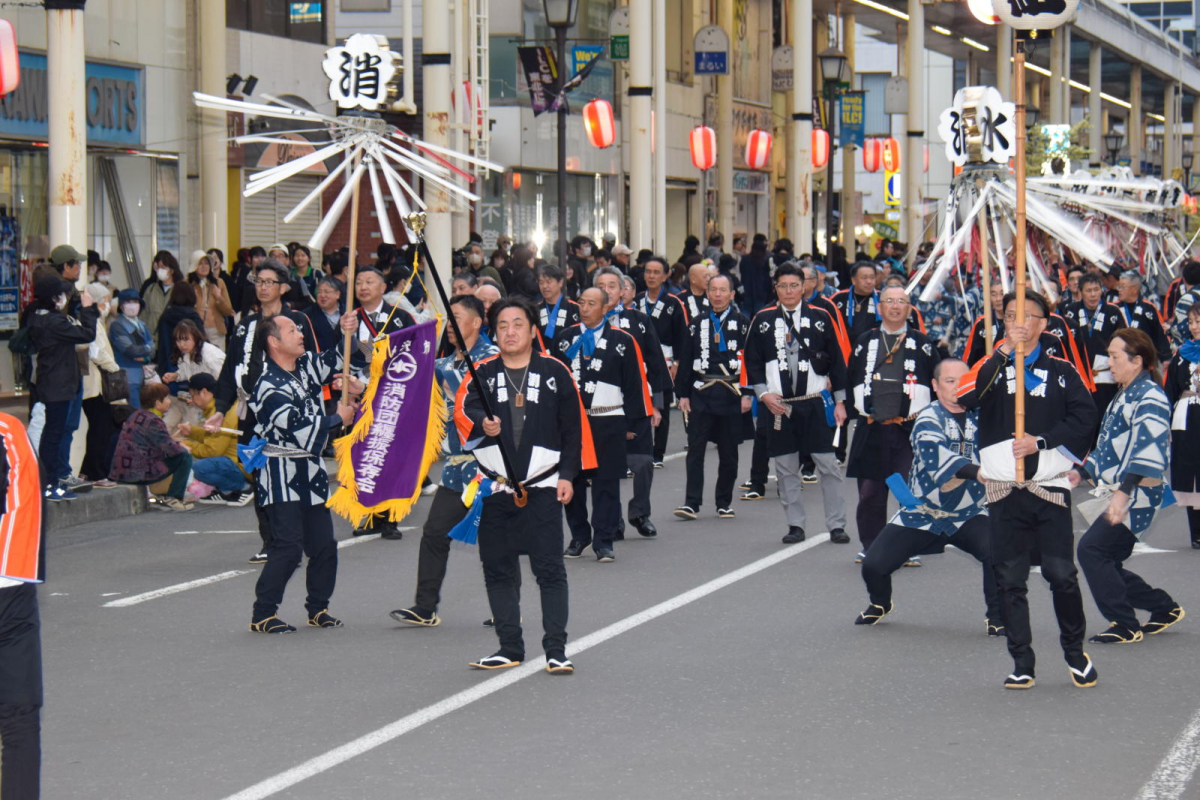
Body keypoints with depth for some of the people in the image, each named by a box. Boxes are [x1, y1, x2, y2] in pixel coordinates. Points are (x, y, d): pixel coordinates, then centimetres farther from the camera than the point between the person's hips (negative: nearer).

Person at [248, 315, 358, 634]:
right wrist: (339, 419, -11)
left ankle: (317, 608, 25)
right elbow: (303, 431, -23)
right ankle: (262, 615, -5)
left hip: (310, 470, 8)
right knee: (289, 546, -13)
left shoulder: (307, 365, 5)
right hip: (281, 476, -8)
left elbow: (338, 361, 17)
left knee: (324, 544, 10)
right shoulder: (270, 389, -19)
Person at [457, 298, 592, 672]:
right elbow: (463, 409, -10)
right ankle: (510, 648, 17)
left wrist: (568, 474, 0)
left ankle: (556, 650, -1)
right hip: (494, 487, 2)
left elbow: (573, 427, 7)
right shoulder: (482, 373, 6)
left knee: (550, 568, -5)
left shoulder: (555, 372, 5)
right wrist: (481, 424, -32)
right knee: (498, 570, 7)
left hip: (543, 487, -2)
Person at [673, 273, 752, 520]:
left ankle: (724, 503, 16)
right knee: (695, 450, -5)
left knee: (728, 453, 6)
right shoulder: (697, 325, 10)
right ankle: (691, 503, -6)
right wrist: (683, 394, 3)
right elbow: (685, 361, 9)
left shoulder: (742, 324, 3)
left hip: (730, 395, -1)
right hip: (701, 395, 1)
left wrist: (747, 394, -7)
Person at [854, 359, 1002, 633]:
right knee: (874, 564, -9)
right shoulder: (928, 418, -12)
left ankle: (997, 618, -4)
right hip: (921, 514, -2)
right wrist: (976, 472, -47)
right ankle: (880, 603, 28)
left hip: (968, 515, 2)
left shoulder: (979, 417, 2)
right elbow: (936, 455, -32)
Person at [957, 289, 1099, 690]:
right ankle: (1022, 663, 10)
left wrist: (1041, 440, -10)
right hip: (1003, 488, 1)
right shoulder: (992, 367, 10)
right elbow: (965, 396, -10)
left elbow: (1084, 417, 0)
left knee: (1061, 574, -4)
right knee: (1010, 580, 2)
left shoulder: (1061, 371, 9)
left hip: (1050, 486, -1)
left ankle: (1075, 652, 16)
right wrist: (1004, 351, -14)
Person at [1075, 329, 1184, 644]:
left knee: (1092, 548, -16)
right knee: (1107, 564, 10)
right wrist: (1082, 472, 18)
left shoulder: (1149, 397, -15)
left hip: (1139, 496, -10)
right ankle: (1165, 608, 25)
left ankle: (1125, 626, -9)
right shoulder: (1124, 396, 18)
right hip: (1120, 495, 10)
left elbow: (1150, 450, -27)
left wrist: (1123, 493, -34)